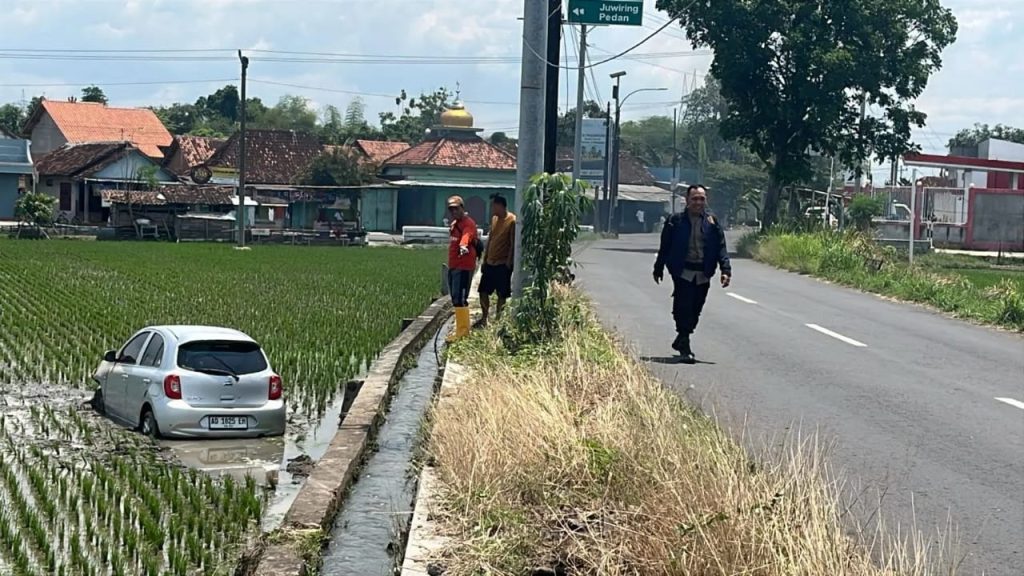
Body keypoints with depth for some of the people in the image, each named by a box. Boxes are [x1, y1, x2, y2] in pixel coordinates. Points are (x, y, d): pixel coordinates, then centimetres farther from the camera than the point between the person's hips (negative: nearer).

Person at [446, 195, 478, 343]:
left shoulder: (468, 223, -13)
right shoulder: (454, 224, 18)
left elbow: (467, 235, -34)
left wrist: (463, 245, -50)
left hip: (464, 267, -10)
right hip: (453, 266, 10)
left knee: (459, 299, -13)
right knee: (456, 299, 13)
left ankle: (462, 331, -11)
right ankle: (463, 329, 21)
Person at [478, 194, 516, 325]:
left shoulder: (512, 221, -13)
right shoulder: (494, 219, 11)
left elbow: (513, 244, -14)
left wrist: (508, 263, -16)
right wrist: (484, 260, 14)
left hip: (502, 264, -8)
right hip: (490, 263, 8)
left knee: (502, 294, 2)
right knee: (483, 291, 9)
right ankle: (484, 318, 20)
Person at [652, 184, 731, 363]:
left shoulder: (713, 222, 6)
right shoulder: (676, 221, 1)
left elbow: (721, 247, 5)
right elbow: (665, 246, 6)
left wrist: (726, 270, -6)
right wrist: (659, 269, 8)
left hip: (703, 274, 3)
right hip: (683, 272, -3)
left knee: (695, 310, 9)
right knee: (684, 308, -10)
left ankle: (681, 341, 28)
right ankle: (685, 348, -7)